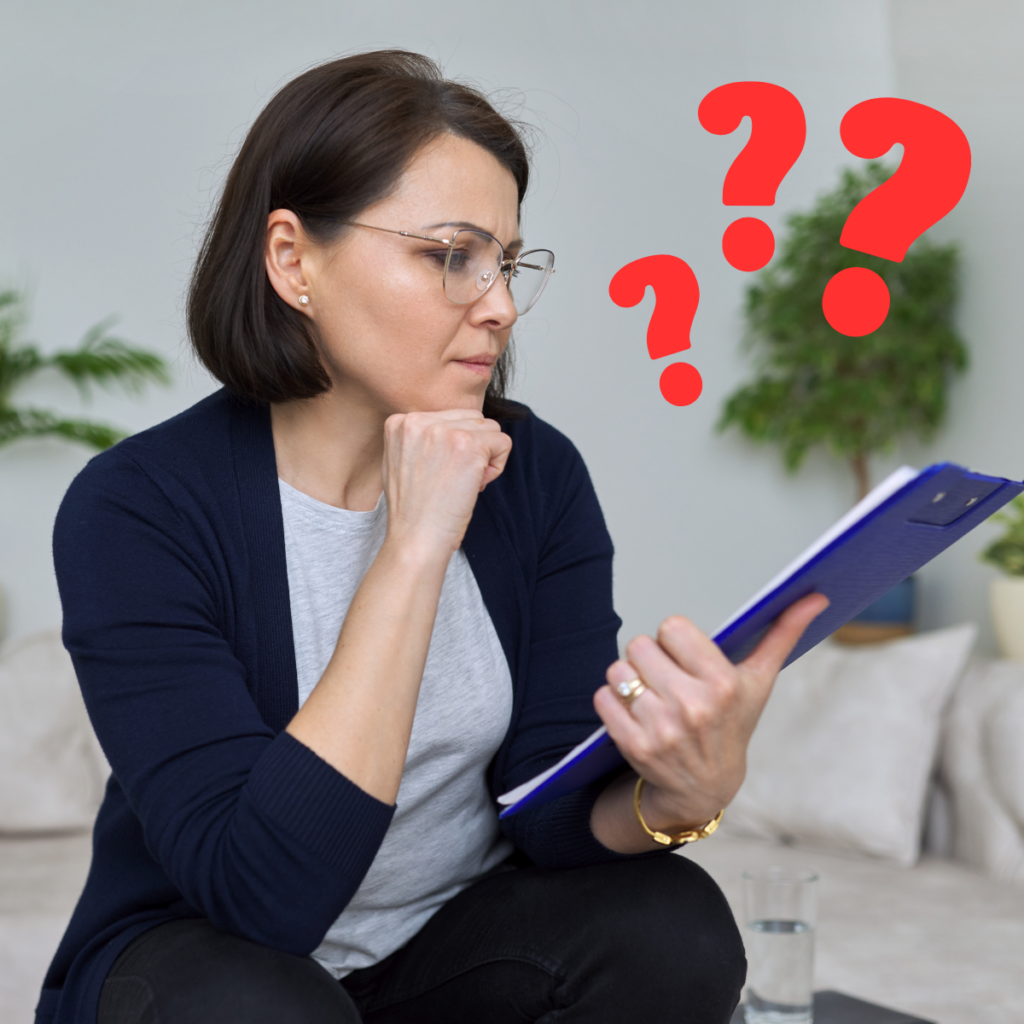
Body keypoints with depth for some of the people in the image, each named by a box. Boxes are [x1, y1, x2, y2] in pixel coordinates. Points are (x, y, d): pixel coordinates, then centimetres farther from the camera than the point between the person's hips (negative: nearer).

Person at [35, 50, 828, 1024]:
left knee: (672, 927, -23)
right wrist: (412, 550, -32)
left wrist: (679, 794, -35)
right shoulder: (137, 506, -21)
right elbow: (264, 887, -30)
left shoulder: (535, 475, -7)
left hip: (459, 934, 4)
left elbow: (554, 809, -12)